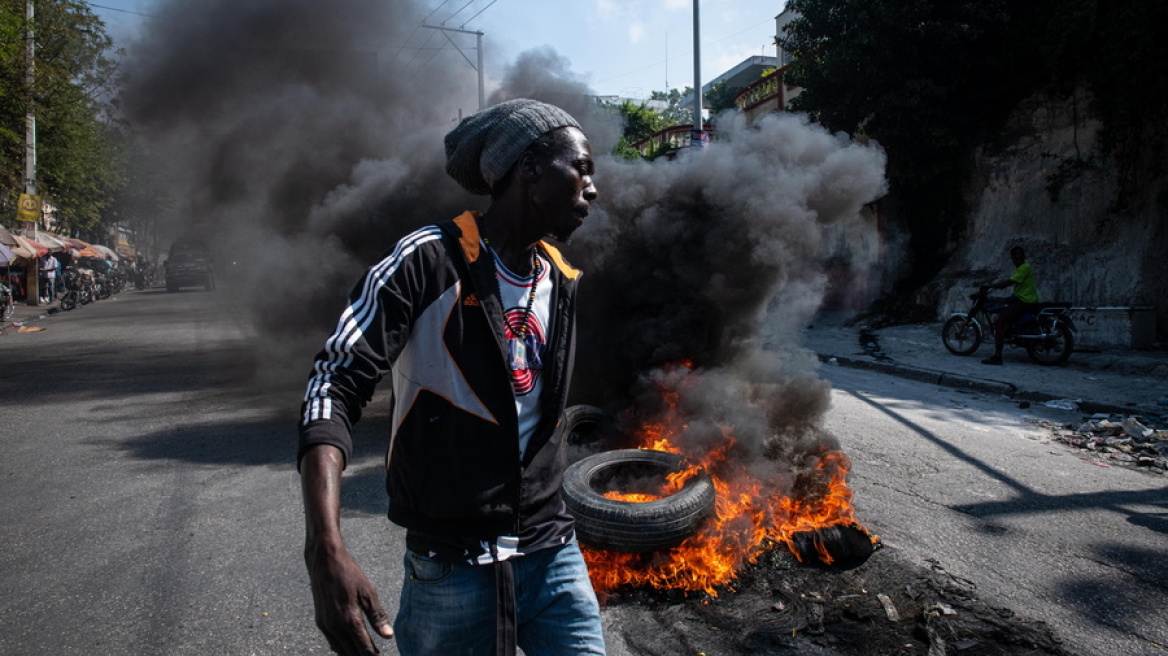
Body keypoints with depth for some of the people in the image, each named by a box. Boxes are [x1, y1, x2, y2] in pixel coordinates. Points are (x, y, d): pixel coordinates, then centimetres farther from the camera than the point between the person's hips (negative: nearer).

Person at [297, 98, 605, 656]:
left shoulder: (561, 281, 8)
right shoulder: (430, 260, -13)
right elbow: (335, 386, -19)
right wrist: (325, 549, -30)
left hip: (552, 554, 6)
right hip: (453, 567, -5)